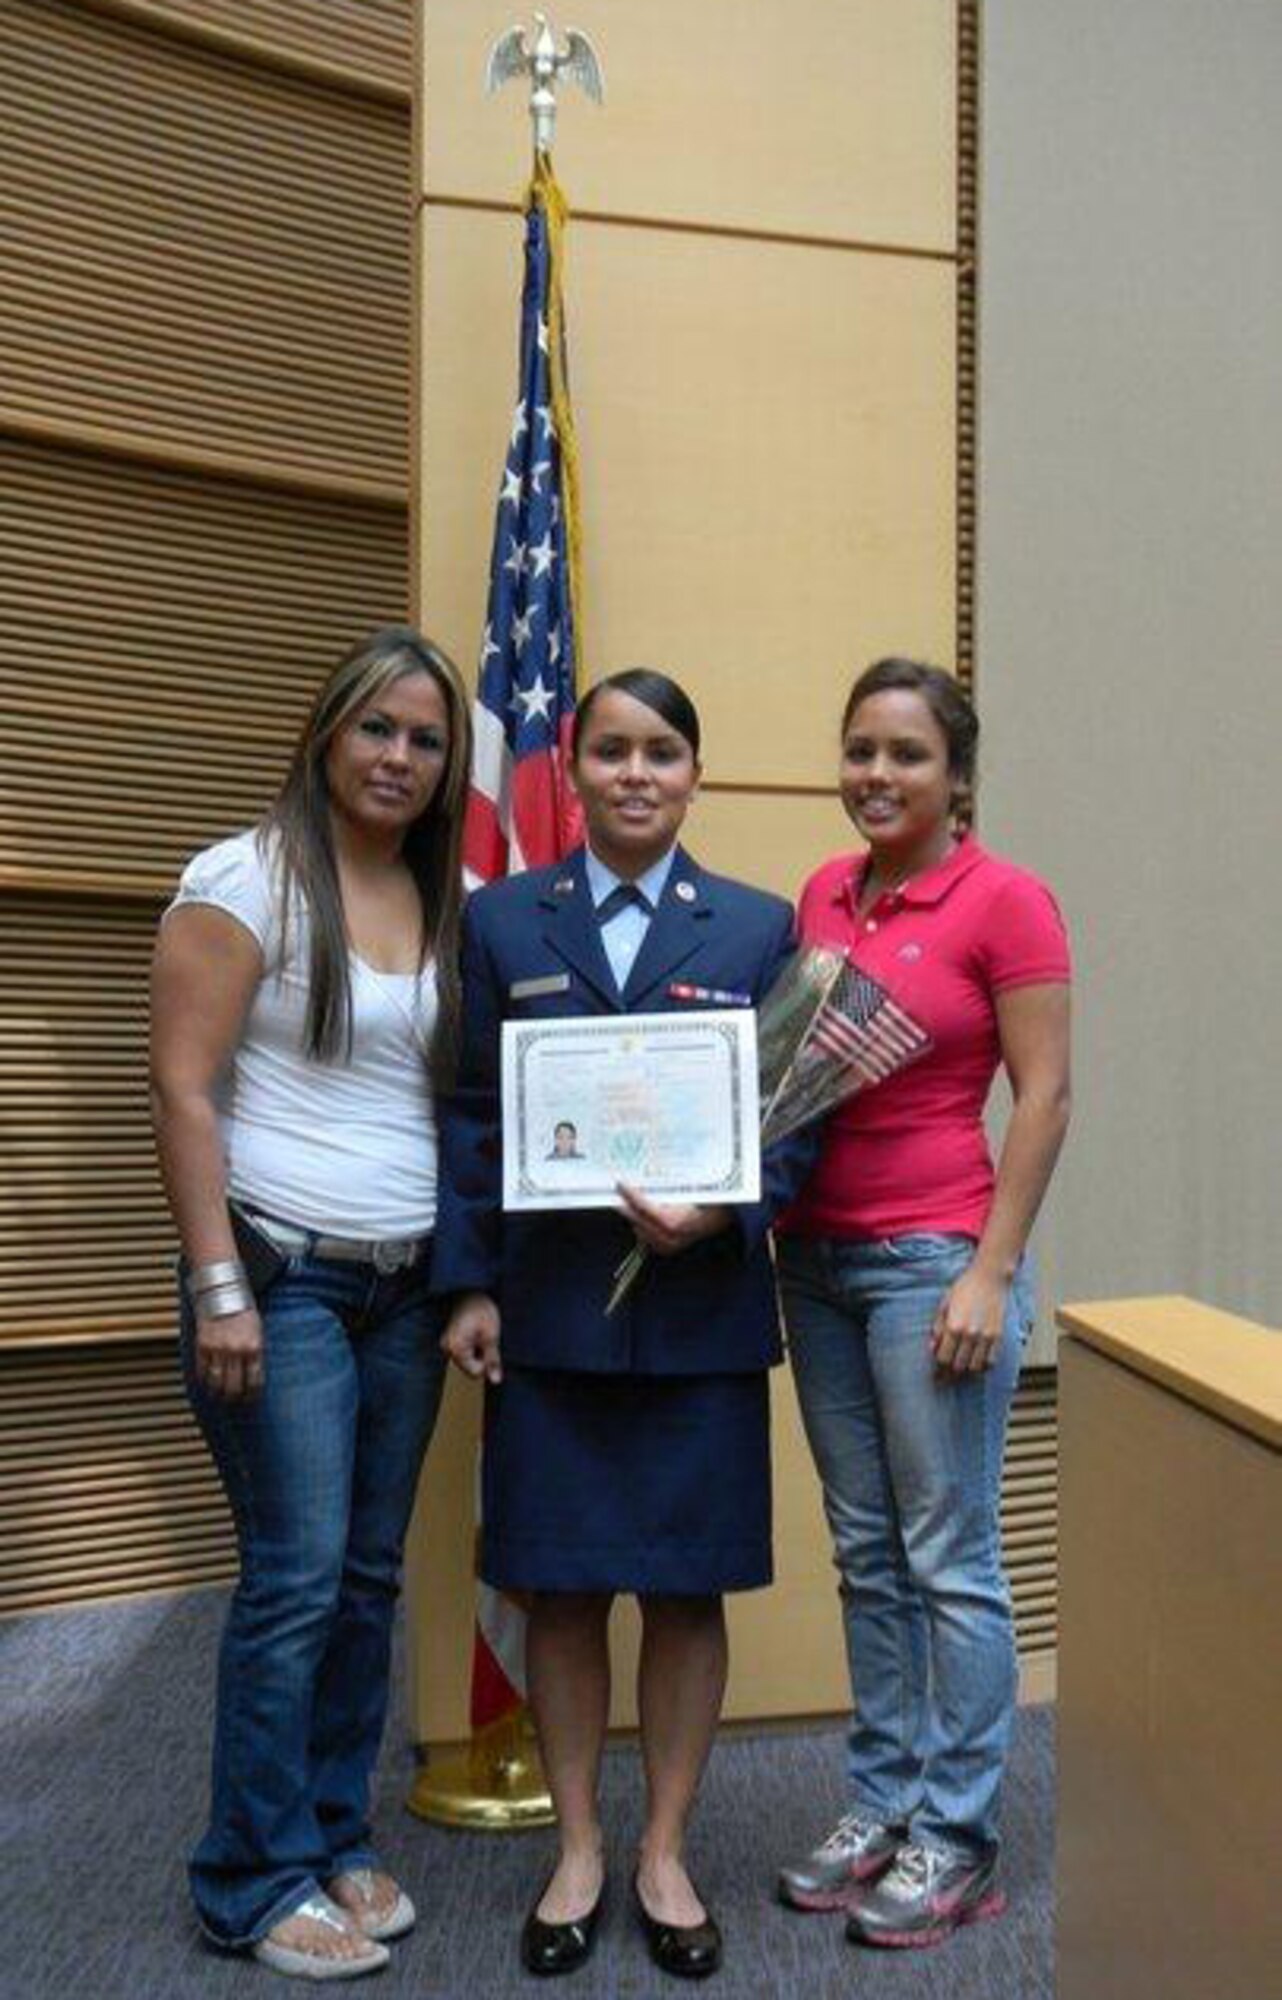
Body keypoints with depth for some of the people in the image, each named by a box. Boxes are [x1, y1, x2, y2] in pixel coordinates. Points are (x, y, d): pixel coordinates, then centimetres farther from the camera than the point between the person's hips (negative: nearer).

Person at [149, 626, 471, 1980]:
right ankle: (256, 1881, 16)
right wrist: (218, 1287, -15)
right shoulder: (246, 877, -7)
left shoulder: (454, 904, 9)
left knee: (370, 1575, 12)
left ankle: (334, 1835, 29)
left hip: (407, 1284, 6)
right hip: (281, 1276, -6)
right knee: (297, 1577, -2)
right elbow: (182, 1093, -11)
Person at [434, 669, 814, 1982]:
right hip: (550, 1311, 0)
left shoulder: (758, 927, 6)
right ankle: (576, 1850, 28)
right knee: (561, 1587, 9)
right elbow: (467, 1115, 3)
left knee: (687, 1587, 9)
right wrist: (467, 1284, -4)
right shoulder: (501, 922, 6)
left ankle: (665, 1855, 28)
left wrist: (722, 1215, -16)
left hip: (701, 1308, 0)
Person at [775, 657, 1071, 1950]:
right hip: (819, 1254, 6)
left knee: (949, 1558, 4)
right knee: (866, 1553, 14)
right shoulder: (822, 895, 9)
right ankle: (880, 1807, 28)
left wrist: (991, 1273, -14)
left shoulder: (1004, 901, -9)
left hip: (935, 1256, -6)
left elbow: (1044, 1097, -10)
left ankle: (955, 1840, 19)